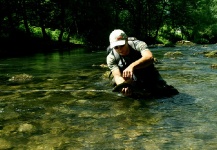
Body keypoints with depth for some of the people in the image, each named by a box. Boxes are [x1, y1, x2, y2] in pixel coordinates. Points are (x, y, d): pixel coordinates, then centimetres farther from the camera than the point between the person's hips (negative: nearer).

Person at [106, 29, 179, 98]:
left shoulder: (138, 45, -22)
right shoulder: (111, 58, -17)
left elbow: (149, 57, -42)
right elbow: (117, 76, -27)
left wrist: (132, 66, -60)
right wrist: (123, 87, -51)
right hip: (129, 81, 3)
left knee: (171, 92, -15)